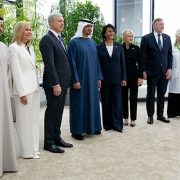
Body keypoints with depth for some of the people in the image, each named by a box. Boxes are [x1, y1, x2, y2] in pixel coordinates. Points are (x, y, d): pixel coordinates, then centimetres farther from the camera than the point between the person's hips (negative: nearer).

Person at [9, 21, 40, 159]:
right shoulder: (14, 47, -8)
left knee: (34, 119, 12)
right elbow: (16, 72, -13)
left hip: (34, 87, 7)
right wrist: (22, 92, -16)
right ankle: (27, 151, 13)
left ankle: (34, 148, 23)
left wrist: (37, 87, 10)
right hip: (23, 88, -7)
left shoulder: (30, 47, 14)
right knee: (25, 120, 2)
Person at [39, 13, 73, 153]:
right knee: (52, 112, 1)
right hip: (55, 83, -8)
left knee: (59, 111, 14)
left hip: (63, 82, 8)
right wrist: (55, 84, -21)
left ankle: (57, 137, 26)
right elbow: (49, 64, -19)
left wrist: (66, 81, 11)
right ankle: (49, 142, 11)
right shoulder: (47, 39, -12)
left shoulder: (60, 39, 16)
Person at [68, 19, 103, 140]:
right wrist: (75, 80, -17)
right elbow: (72, 63, -12)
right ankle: (77, 130, 10)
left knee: (92, 102, 12)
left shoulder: (92, 42, 12)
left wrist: (99, 77, 10)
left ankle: (92, 127, 25)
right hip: (80, 79, -6)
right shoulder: (74, 42, -8)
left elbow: (96, 61, 14)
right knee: (79, 104, 0)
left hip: (92, 79, 7)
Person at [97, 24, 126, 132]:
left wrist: (124, 78, 1)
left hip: (117, 78, 1)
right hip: (104, 79, -1)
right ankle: (107, 124, 16)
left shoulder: (119, 47, 5)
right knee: (106, 102, 6)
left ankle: (117, 124, 10)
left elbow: (123, 63, 5)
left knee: (117, 102, 2)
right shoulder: (99, 47, 0)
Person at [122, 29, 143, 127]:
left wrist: (140, 77, -5)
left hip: (134, 76, 1)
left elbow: (140, 63, 2)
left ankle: (133, 119, 13)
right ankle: (125, 118, 18)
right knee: (124, 98, 7)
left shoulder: (136, 48, 2)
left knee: (133, 98, 4)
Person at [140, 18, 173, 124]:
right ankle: (150, 116, 16)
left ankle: (160, 115, 22)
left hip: (164, 71, 4)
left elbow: (170, 54, 10)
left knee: (162, 95, 10)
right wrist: (144, 71, -8)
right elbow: (142, 56, -4)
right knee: (151, 95, 6)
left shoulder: (167, 38, 8)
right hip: (152, 71, -4)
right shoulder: (146, 38, -5)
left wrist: (169, 68, 1)